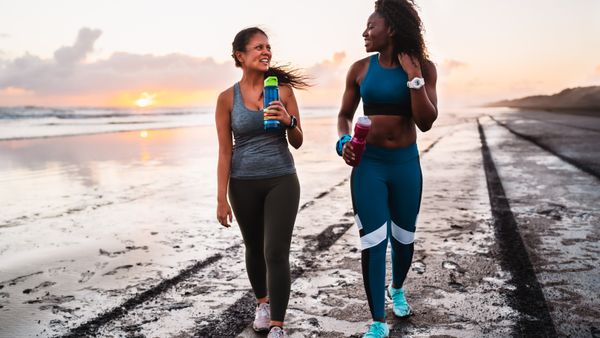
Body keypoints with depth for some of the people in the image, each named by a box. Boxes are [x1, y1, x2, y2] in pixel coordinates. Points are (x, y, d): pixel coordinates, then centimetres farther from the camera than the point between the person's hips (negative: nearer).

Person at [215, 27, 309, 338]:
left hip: (282, 181, -1)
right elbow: (225, 151, -3)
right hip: (244, 184, 1)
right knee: (255, 249, 16)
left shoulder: (283, 90, -2)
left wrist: (288, 120, -18)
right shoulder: (227, 98, -3)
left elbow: (297, 142, 4)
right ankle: (262, 303, 41)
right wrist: (221, 198, -5)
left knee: (276, 253, -7)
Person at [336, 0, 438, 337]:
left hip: (406, 163, 1)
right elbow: (345, 115, 7)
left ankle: (398, 289, 46)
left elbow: (426, 122, -12)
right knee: (373, 242, -5)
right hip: (368, 163, 0)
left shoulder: (423, 67, -5)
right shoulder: (360, 69, -2)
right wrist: (344, 141, -13)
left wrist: (413, 76, -18)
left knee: (404, 238, 16)